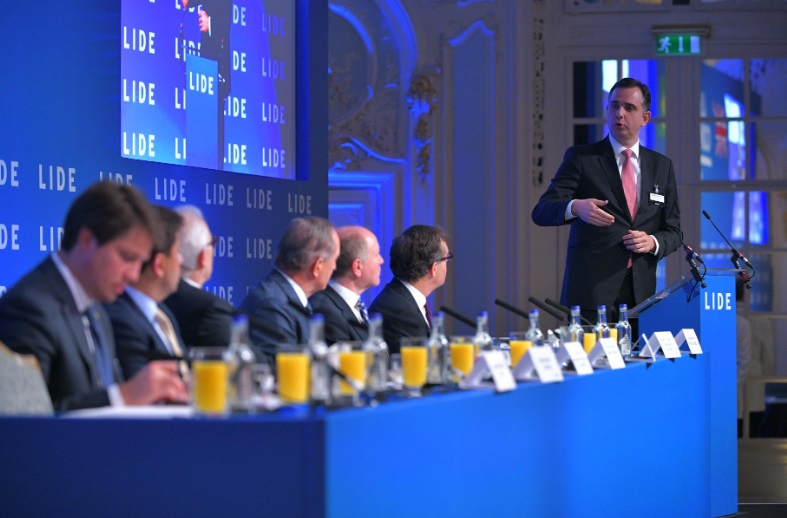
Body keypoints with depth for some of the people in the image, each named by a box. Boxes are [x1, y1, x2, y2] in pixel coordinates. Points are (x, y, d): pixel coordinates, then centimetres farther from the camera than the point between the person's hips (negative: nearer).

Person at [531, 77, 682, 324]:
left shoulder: (661, 166, 14)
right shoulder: (581, 158, 3)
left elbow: (673, 232, 16)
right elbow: (541, 212, -6)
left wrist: (653, 243, -7)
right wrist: (575, 208, -28)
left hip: (641, 294, 3)